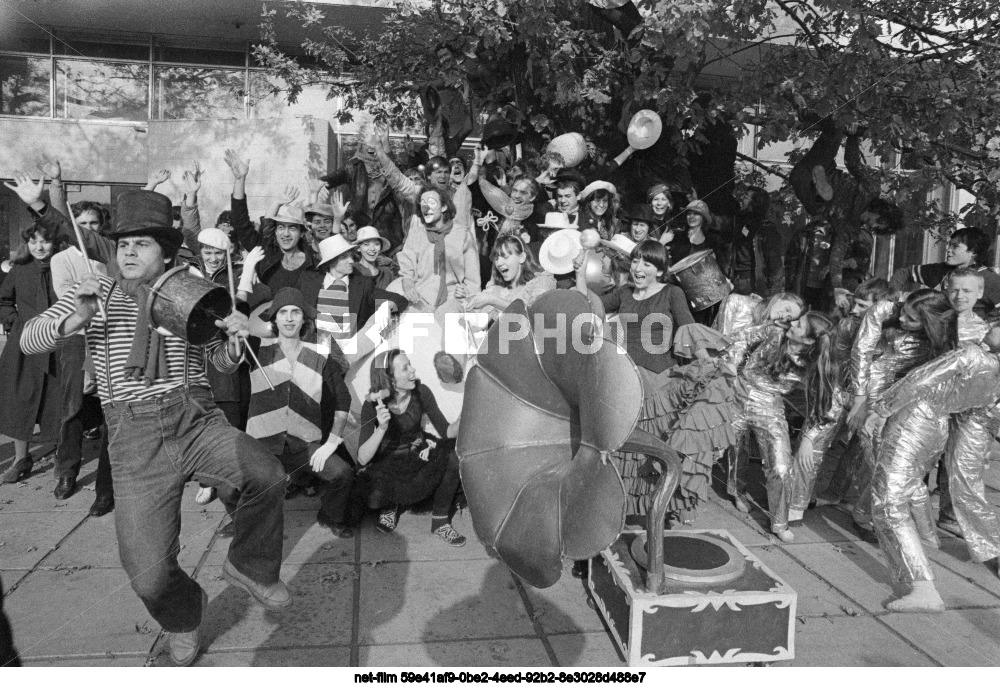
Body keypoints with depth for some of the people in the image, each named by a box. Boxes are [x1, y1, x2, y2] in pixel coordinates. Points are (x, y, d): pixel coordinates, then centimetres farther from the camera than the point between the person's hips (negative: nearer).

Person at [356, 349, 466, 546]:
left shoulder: (421, 393, -16)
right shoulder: (372, 406, -22)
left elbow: (446, 432, -11)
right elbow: (362, 459, -26)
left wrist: (462, 419, -32)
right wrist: (381, 429, -42)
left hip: (418, 454, 3)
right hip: (387, 463, -2)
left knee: (454, 455, -27)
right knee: (374, 495, -34)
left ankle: (440, 520, -9)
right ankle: (389, 505, 6)